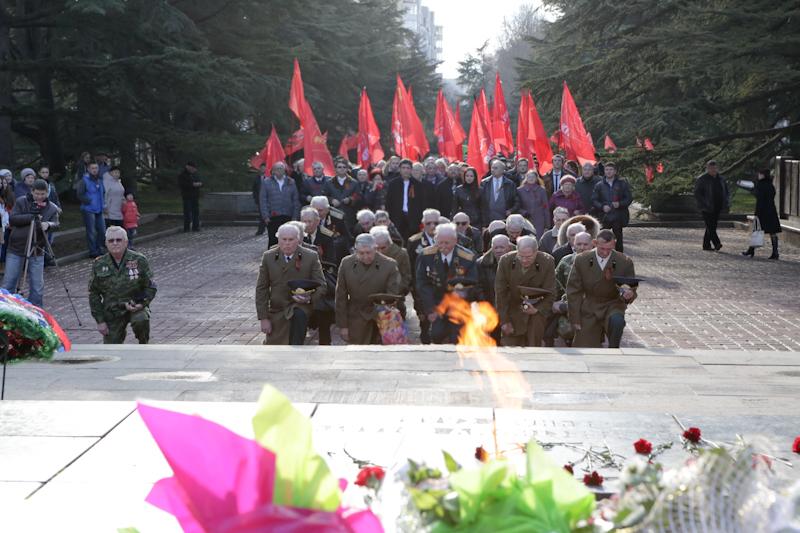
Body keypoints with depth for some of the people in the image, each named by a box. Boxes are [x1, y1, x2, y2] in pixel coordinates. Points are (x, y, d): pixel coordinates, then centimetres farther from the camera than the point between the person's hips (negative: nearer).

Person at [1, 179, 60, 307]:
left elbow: (55, 224, -11)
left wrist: (48, 225, -34)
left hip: (37, 251, 1)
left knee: (37, 285, 4)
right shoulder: (21, 202, -3)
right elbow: (12, 219, -12)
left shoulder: (52, 208, 2)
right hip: (16, 249, -1)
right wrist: (31, 217, -21)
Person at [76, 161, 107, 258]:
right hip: (89, 210, -7)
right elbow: (80, 195, -13)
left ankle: (99, 249, 22)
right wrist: (89, 201, -14)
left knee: (102, 230, 9)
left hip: (99, 210, 7)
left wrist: (102, 202, 13)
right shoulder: (84, 181, -9)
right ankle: (93, 251, 2)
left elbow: (103, 193, 28)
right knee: (91, 232, -4)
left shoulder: (99, 181, 13)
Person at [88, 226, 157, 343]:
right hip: (111, 311, 2)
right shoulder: (99, 265, -1)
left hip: (136, 306, -2)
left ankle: (143, 345, -5)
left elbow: (151, 287, -1)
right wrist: (100, 321, -1)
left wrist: (142, 304, -19)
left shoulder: (139, 260, -7)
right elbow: (94, 294, 5)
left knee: (140, 320, -36)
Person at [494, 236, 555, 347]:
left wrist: (538, 310, -22)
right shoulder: (506, 261, -13)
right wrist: (504, 321, -7)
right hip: (512, 312, 1)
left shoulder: (547, 262, -15)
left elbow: (550, 294, -7)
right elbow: (500, 293, -6)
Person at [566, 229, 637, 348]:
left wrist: (629, 294, -28)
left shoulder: (625, 262, -9)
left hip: (613, 305, -1)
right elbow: (573, 291, -1)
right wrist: (575, 320, -5)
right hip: (590, 309, 1)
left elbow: (632, 289, -2)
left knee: (617, 321, -36)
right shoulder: (581, 260, -7)